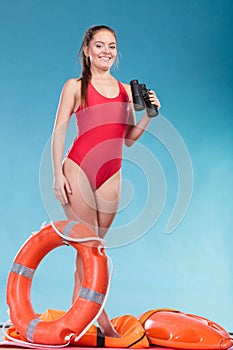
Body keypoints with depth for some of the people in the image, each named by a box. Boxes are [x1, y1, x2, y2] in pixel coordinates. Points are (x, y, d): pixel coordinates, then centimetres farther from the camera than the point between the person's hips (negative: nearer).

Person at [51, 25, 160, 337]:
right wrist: (58, 174, -9)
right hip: (79, 169, -4)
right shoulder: (76, 86, 5)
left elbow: (129, 138, 18)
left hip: (111, 176, 4)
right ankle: (103, 321, 7)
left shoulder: (126, 90, 16)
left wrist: (149, 115, 2)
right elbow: (59, 131, 0)